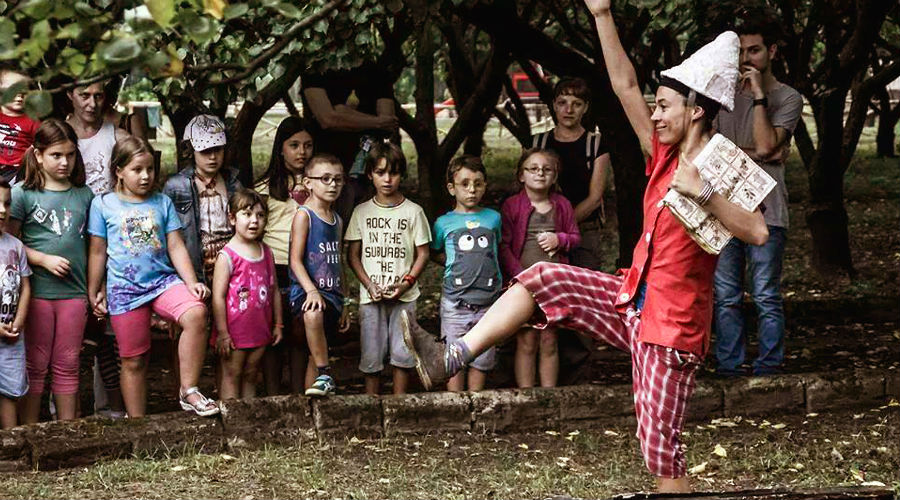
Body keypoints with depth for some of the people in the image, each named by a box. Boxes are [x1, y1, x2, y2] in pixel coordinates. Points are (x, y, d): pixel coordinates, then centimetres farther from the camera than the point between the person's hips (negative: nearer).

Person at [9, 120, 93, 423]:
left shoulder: (84, 196, 8)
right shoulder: (23, 194, -3)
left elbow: (92, 246, 12)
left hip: (74, 292, 3)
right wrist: (45, 260, -15)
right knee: (35, 365, 5)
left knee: (67, 365, 11)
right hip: (37, 292, -3)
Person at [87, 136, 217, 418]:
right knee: (133, 360, 3)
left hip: (163, 279, 1)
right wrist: (94, 293, 7)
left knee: (195, 313, -28)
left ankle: (189, 391, -20)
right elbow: (97, 252, 7)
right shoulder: (103, 205, 2)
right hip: (124, 288, -1)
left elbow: (176, 247, 6)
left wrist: (192, 282, -5)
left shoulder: (162, 203, 8)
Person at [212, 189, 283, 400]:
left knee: (250, 376, 12)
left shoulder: (266, 252, 8)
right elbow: (218, 297, -14)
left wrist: (278, 324, 14)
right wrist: (222, 333, -16)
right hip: (235, 331, -6)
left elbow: (274, 290, 15)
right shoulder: (227, 256, -12)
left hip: (260, 331, 6)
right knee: (231, 376, 0)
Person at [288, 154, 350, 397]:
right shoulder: (304, 215, -2)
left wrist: (343, 305, 25)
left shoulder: (337, 220, 19)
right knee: (313, 314, -37)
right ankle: (324, 376, -30)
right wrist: (311, 291, -23)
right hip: (305, 292, -7)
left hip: (331, 295, 7)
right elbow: (296, 261, -10)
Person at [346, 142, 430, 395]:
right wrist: (370, 285, -8)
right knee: (371, 357, 0)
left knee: (402, 354, -4)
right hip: (370, 296, 1)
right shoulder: (362, 212, 6)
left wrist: (407, 282, -11)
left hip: (404, 296, -1)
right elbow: (354, 255, 7)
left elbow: (423, 253, 4)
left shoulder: (413, 211, 3)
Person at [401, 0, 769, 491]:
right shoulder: (665, 157, 6)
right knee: (545, 279, 2)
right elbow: (625, 86, 5)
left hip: (673, 323, -8)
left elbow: (757, 232, -33)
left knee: (661, 451, -7)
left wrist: (702, 191, -36)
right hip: (635, 302, 8)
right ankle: (450, 359, -1)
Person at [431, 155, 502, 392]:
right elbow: (435, 254, 17)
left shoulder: (493, 218, 8)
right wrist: (457, 265, 5)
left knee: (481, 359, 6)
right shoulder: (444, 223, 3)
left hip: (488, 302, 2)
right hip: (455, 302, -2)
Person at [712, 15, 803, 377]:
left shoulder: (787, 99, 2)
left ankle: (767, 371, 1)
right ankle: (728, 370, 11)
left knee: (766, 298, -4)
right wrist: (752, 153, -6)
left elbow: (766, 144, -12)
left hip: (765, 211, -4)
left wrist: (759, 95, -11)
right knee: (726, 298, 5)